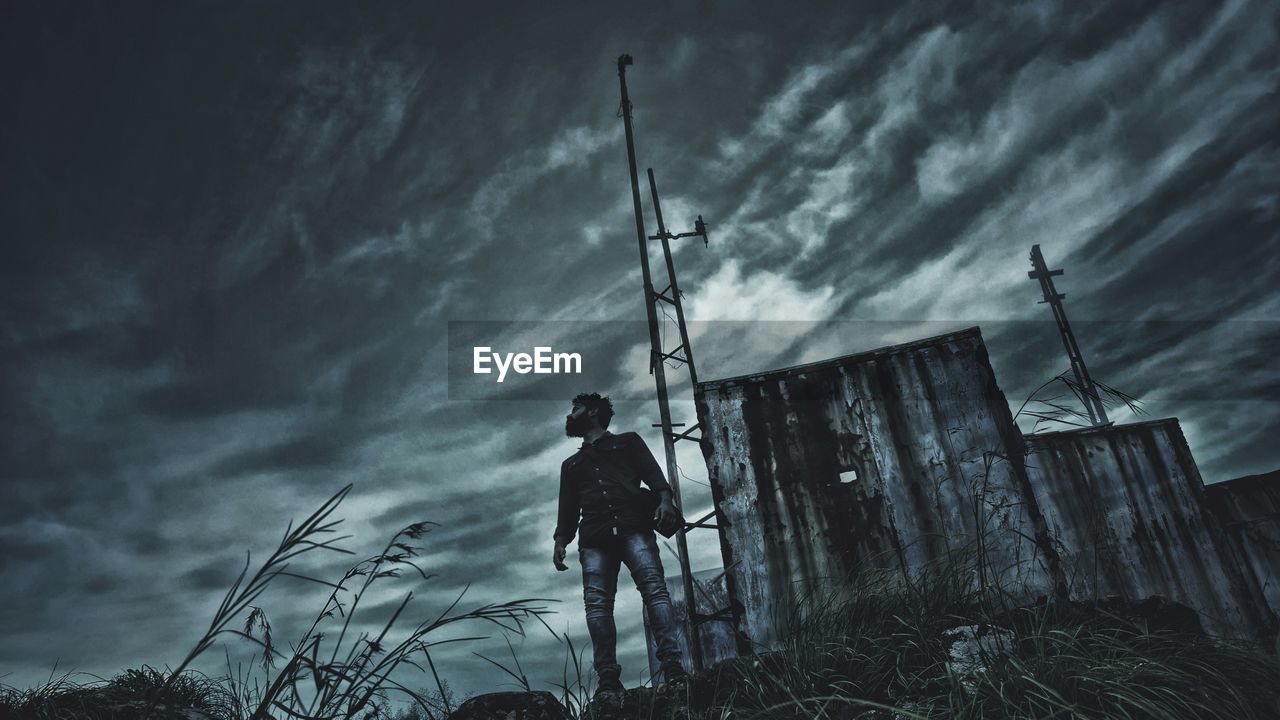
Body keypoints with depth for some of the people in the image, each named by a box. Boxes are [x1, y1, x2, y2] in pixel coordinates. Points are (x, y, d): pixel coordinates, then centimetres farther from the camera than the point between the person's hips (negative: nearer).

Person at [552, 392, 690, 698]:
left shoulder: (628, 442, 23)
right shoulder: (571, 464, 33)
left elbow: (653, 473, 8)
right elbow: (568, 510, 26)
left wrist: (664, 499, -13)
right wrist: (560, 542, 8)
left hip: (633, 527, -3)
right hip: (594, 538, 3)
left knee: (654, 588, -21)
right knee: (596, 603, -14)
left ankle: (672, 667, -27)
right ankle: (608, 679, -16)